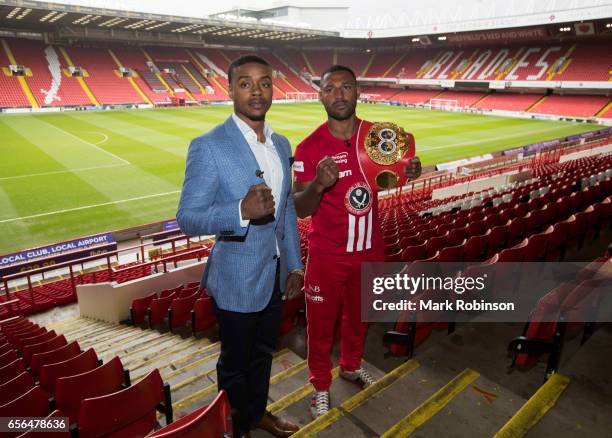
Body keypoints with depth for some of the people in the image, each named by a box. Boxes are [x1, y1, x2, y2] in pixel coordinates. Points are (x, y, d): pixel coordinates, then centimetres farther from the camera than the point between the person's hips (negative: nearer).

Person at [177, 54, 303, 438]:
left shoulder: (282, 144, 4)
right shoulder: (208, 146, -17)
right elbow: (188, 218, -19)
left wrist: (295, 264, 11)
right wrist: (242, 211, -35)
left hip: (275, 275, 7)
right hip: (237, 278, -6)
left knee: (263, 353, 26)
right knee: (236, 362, 16)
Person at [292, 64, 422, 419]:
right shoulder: (310, 148, -16)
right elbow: (299, 209, -15)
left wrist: (410, 173, -12)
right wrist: (318, 184, -36)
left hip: (370, 250, 4)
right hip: (327, 256, -4)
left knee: (359, 315, 24)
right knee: (322, 323, 12)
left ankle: (352, 365, 52)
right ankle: (321, 387, 37)